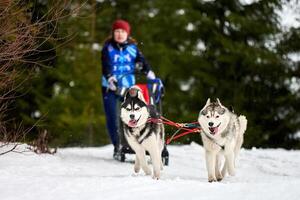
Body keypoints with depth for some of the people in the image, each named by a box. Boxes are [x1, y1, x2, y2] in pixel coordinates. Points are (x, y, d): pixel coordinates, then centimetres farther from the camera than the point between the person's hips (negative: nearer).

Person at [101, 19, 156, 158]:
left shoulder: (133, 47, 8)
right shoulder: (108, 48, 2)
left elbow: (141, 60, -2)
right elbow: (106, 65, -10)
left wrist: (149, 72, -18)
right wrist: (109, 77, -27)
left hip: (128, 86, 0)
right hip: (110, 87, 0)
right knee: (112, 118, -3)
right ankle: (117, 146, 4)